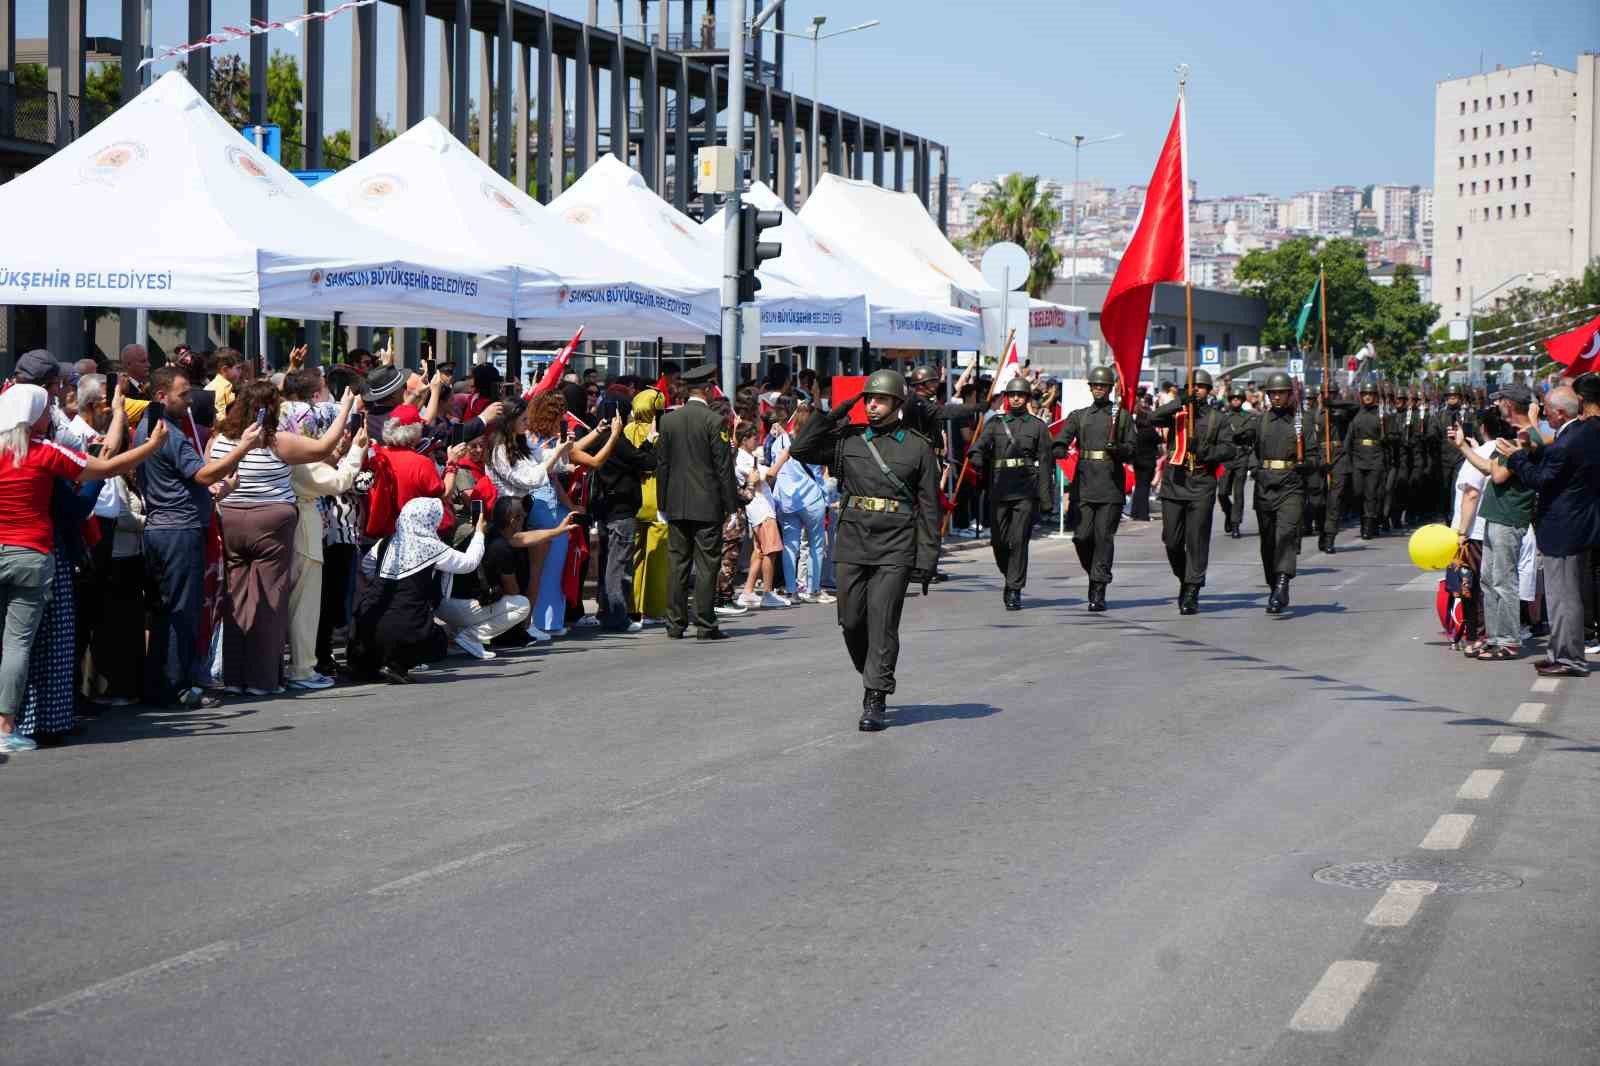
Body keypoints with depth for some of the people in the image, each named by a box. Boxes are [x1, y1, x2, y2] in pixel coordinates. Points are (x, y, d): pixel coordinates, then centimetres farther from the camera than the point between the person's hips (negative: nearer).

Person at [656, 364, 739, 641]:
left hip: (676, 504, 4)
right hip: (708, 504, -4)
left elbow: (661, 464, 8)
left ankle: (675, 624, 8)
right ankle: (705, 625, -1)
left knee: (678, 565, 8)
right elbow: (723, 466, -9)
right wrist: (730, 502, -3)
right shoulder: (714, 421, -9)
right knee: (706, 566, -1)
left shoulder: (668, 420, 5)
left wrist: (663, 502, 14)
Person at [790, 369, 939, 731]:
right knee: (851, 621, 6)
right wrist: (832, 416, -2)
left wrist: (926, 560, -2)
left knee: (883, 623, -6)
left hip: (895, 550, -3)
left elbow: (929, 507, 3)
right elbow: (800, 449, 4)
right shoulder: (848, 440, 9)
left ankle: (876, 700, -1)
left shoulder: (917, 447, 3)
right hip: (852, 543, 3)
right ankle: (872, 675, 30)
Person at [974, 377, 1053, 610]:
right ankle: (1011, 577, 30)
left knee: (1019, 539, -10)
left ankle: (1014, 590, -4)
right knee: (998, 541, 4)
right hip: (999, 490, 2)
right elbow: (980, 447, -2)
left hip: (1026, 492, -2)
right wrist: (977, 465, -25)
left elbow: (1045, 463, 6)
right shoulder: (995, 423, 12)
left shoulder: (1037, 426, 9)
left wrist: (1045, 498, 0)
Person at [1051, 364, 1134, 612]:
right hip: (1084, 485, 2)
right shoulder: (1078, 416, 14)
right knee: (1082, 536, -4)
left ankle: (1098, 590, -6)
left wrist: (1118, 449, -14)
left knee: (1104, 537, -7)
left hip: (1111, 486, -2)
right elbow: (1061, 440, 0)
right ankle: (1095, 574, 22)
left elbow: (1132, 451, 8)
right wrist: (1059, 451, -23)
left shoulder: (1122, 416, 10)